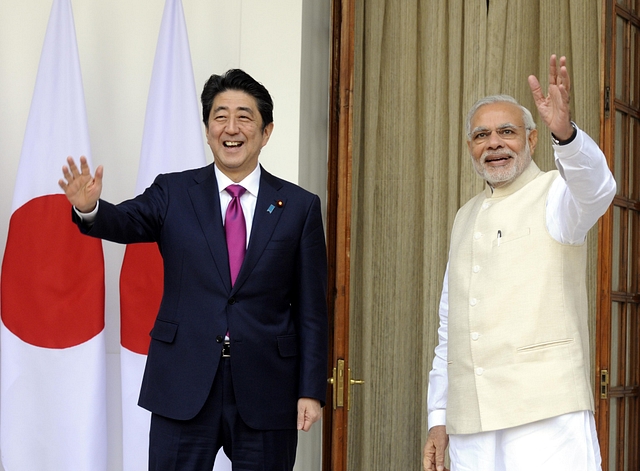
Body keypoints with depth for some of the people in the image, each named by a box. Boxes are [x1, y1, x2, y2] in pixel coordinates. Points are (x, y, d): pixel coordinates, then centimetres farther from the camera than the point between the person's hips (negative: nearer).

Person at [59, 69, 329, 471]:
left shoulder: (300, 207, 4)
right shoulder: (174, 193, 6)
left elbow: (311, 309, 3)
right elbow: (127, 222, -13)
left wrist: (312, 390, -2)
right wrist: (90, 209, -35)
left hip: (266, 392, 0)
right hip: (183, 391, 0)